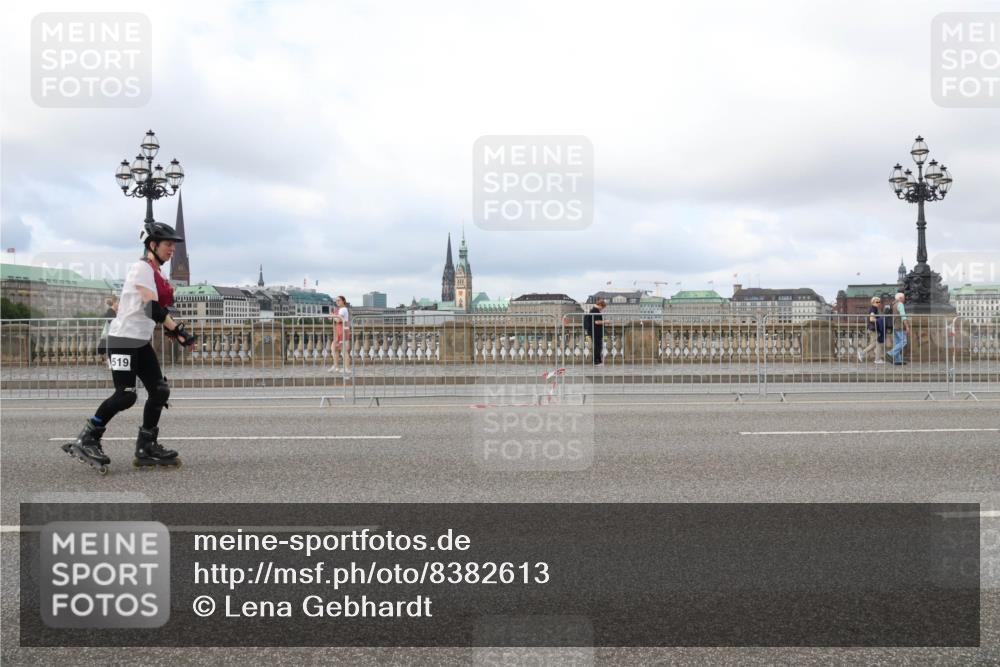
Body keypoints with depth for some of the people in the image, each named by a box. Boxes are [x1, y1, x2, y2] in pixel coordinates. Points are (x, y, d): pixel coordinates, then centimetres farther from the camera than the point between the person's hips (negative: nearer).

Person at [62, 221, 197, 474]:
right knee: (125, 396, -12)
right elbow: (153, 308, -21)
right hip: (123, 339, -9)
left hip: (141, 342, 9)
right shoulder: (142, 268, -12)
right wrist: (178, 330, -24)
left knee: (160, 391, 3)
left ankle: (146, 448, 10)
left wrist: (174, 331, 3)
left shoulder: (156, 273, 16)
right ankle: (86, 440, 3)